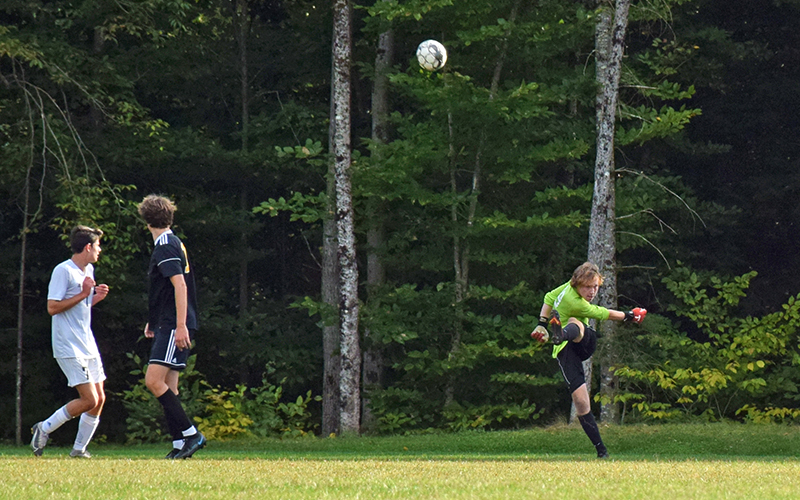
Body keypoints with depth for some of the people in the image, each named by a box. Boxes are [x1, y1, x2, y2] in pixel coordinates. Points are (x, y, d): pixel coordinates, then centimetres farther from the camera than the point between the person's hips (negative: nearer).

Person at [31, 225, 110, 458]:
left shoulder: (89, 270, 14)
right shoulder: (63, 271, -13)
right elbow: (53, 307, -18)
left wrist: (96, 296, 5)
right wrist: (84, 294, -19)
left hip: (87, 345, 9)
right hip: (69, 348, -9)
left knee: (99, 399, 5)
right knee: (89, 400, -14)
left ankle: (79, 449, 13)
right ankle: (44, 428, 0)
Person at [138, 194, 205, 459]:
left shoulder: (166, 247, -11)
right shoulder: (173, 244, 19)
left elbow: (180, 284, -21)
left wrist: (181, 325, -26)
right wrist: (153, 321, 37)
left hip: (174, 326, -10)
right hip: (168, 326, 10)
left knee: (153, 380, -16)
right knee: (168, 387, 7)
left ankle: (191, 434, -16)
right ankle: (180, 445, 5)